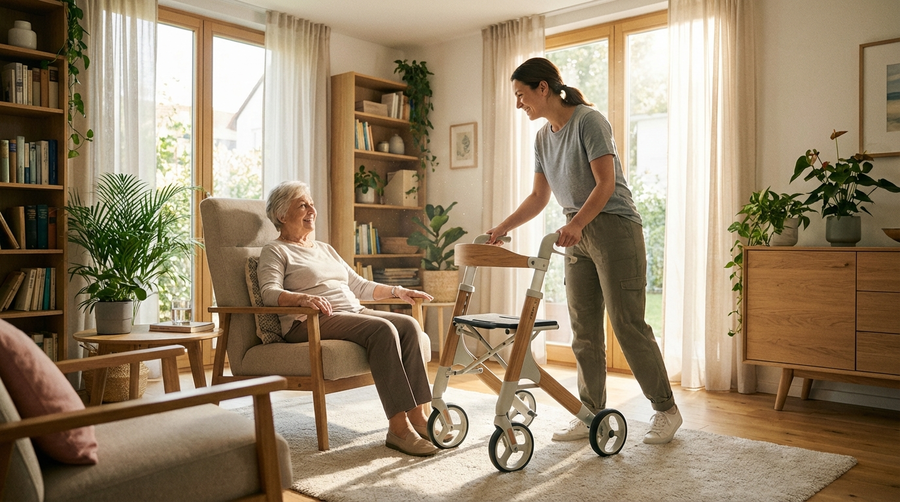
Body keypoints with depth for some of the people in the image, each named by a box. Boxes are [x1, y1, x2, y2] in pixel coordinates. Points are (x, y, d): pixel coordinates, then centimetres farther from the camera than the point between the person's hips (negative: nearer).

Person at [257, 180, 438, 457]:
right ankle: (398, 427, -32)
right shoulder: (275, 251, 7)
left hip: (354, 312, 7)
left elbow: (358, 285, 30)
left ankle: (418, 415, -22)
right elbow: (269, 292, -12)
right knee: (383, 329, -32)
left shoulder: (325, 248, 29)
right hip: (311, 322, -7)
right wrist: (303, 298, -32)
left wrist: (397, 291, 20)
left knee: (409, 324, -19)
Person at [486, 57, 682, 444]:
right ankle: (592, 415, 15)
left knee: (627, 323, -6)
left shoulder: (589, 121, -11)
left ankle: (666, 410, 9)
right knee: (583, 330, 6)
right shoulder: (543, 137, 12)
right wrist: (502, 229, 7)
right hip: (578, 235, 8)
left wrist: (576, 224, -31)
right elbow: (538, 197, 15)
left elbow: (606, 183, -18)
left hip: (614, 228, -8)